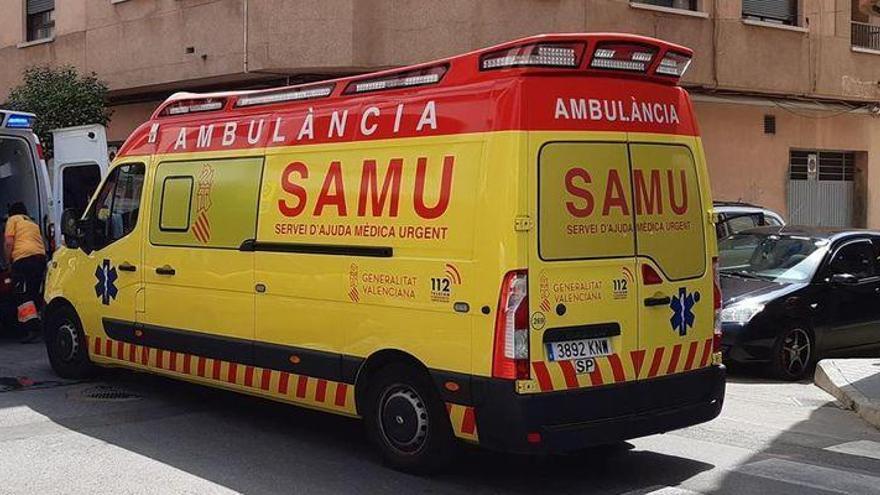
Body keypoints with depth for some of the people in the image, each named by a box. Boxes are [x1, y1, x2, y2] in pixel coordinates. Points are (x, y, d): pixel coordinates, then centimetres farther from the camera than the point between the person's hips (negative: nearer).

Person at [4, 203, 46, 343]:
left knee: (22, 295, -10)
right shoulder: (33, 223, 32)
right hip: (41, 256, 7)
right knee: (35, 294, 13)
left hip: (23, 258, -7)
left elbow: (9, 243, 1)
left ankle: (33, 326, -24)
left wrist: (8, 260, 10)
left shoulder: (13, 219, 13)